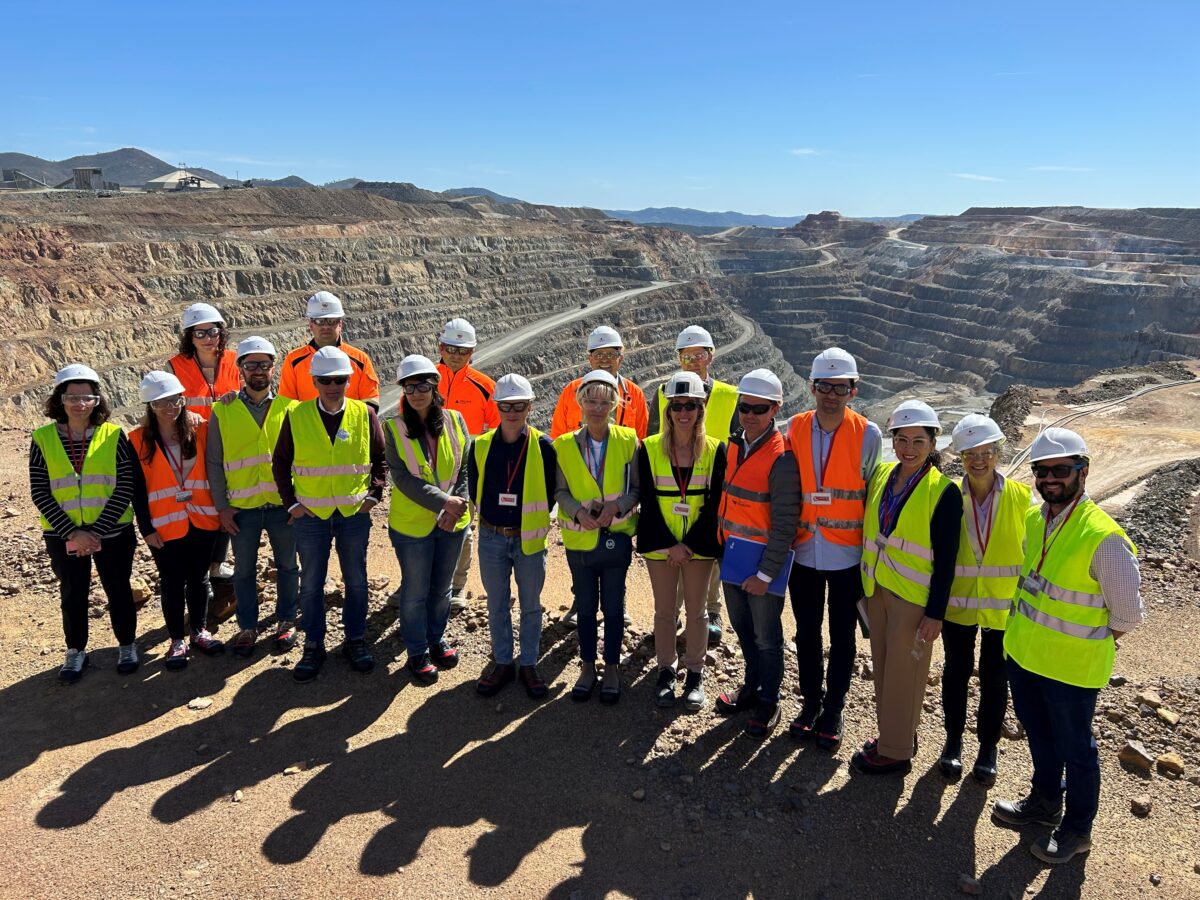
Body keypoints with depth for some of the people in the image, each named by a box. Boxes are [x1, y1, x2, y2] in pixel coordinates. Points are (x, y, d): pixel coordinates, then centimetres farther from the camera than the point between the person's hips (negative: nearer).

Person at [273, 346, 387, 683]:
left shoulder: (365, 414, -3)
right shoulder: (296, 416, -5)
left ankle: (355, 640, 27)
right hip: (310, 515, 0)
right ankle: (313, 646, 23)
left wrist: (374, 494, -2)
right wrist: (290, 502, -2)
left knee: (356, 580, 11)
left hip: (354, 513, 1)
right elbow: (280, 463, 3)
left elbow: (381, 459, 7)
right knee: (311, 583, 9)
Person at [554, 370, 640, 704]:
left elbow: (638, 487, -3)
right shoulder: (564, 444, -4)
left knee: (613, 607, 12)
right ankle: (587, 666, 32)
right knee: (585, 607, 15)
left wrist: (617, 505, -20)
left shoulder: (628, 440, -6)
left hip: (617, 537, -1)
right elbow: (560, 491, -1)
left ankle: (612, 668, 29)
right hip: (580, 539, 1)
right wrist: (578, 511, -19)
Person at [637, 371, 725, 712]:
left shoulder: (716, 450, -3)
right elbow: (648, 501, -5)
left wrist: (691, 544, -13)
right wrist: (670, 544, -13)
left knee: (696, 610, 9)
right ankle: (666, 672, 24)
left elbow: (715, 503, -5)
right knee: (664, 610, 9)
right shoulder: (649, 449, -3)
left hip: (700, 543, 0)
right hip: (661, 543, 0)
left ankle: (695, 674, 23)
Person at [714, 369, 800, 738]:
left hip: (763, 559, -7)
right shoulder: (734, 446, 4)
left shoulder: (781, 458, -18)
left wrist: (765, 574, -17)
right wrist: (722, 546, 12)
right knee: (741, 625, 20)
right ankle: (752, 685, 40)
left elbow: (784, 525, -18)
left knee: (766, 635, 8)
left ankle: (769, 702, 26)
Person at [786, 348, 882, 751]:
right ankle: (810, 703, 33)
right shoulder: (795, 428, -2)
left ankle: (833, 711, 27)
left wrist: (870, 548, -1)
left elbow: (873, 494, -3)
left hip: (847, 554, -2)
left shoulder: (867, 434, -9)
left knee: (842, 638, 10)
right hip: (804, 550, 3)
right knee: (806, 633, 15)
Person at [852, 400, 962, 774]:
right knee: (883, 665, 17)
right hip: (877, 589, 6)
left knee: (904, 672, 7)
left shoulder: (944, 492, -14)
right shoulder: (881, 474, 2)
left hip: (915, 597, -6)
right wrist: (865, 583, 11)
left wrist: (935, 613, -13)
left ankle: (897, 750, 22)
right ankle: (889, 733, 35)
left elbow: (945, 559, -13)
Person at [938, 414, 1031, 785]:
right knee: (956, 673, 15)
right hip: (957, 604, 1)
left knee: (994, 679, 13)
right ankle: (953, 740, 36)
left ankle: (988, 747, 34)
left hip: (1004, 609, 0)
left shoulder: (1021, 497, -10)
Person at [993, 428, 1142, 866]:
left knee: (1074, 747, 13)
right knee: (1038, 734, 25)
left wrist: (1090, 642, -4)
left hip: (1071, 666, -7)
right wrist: (1030, 627, 13)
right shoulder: (1032, 518, -2)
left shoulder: (1104, 537, -24)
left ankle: (1077, 829, 34)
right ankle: (1045, 801, 47)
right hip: (1022, 653, 7)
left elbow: (1127, 613, -15)